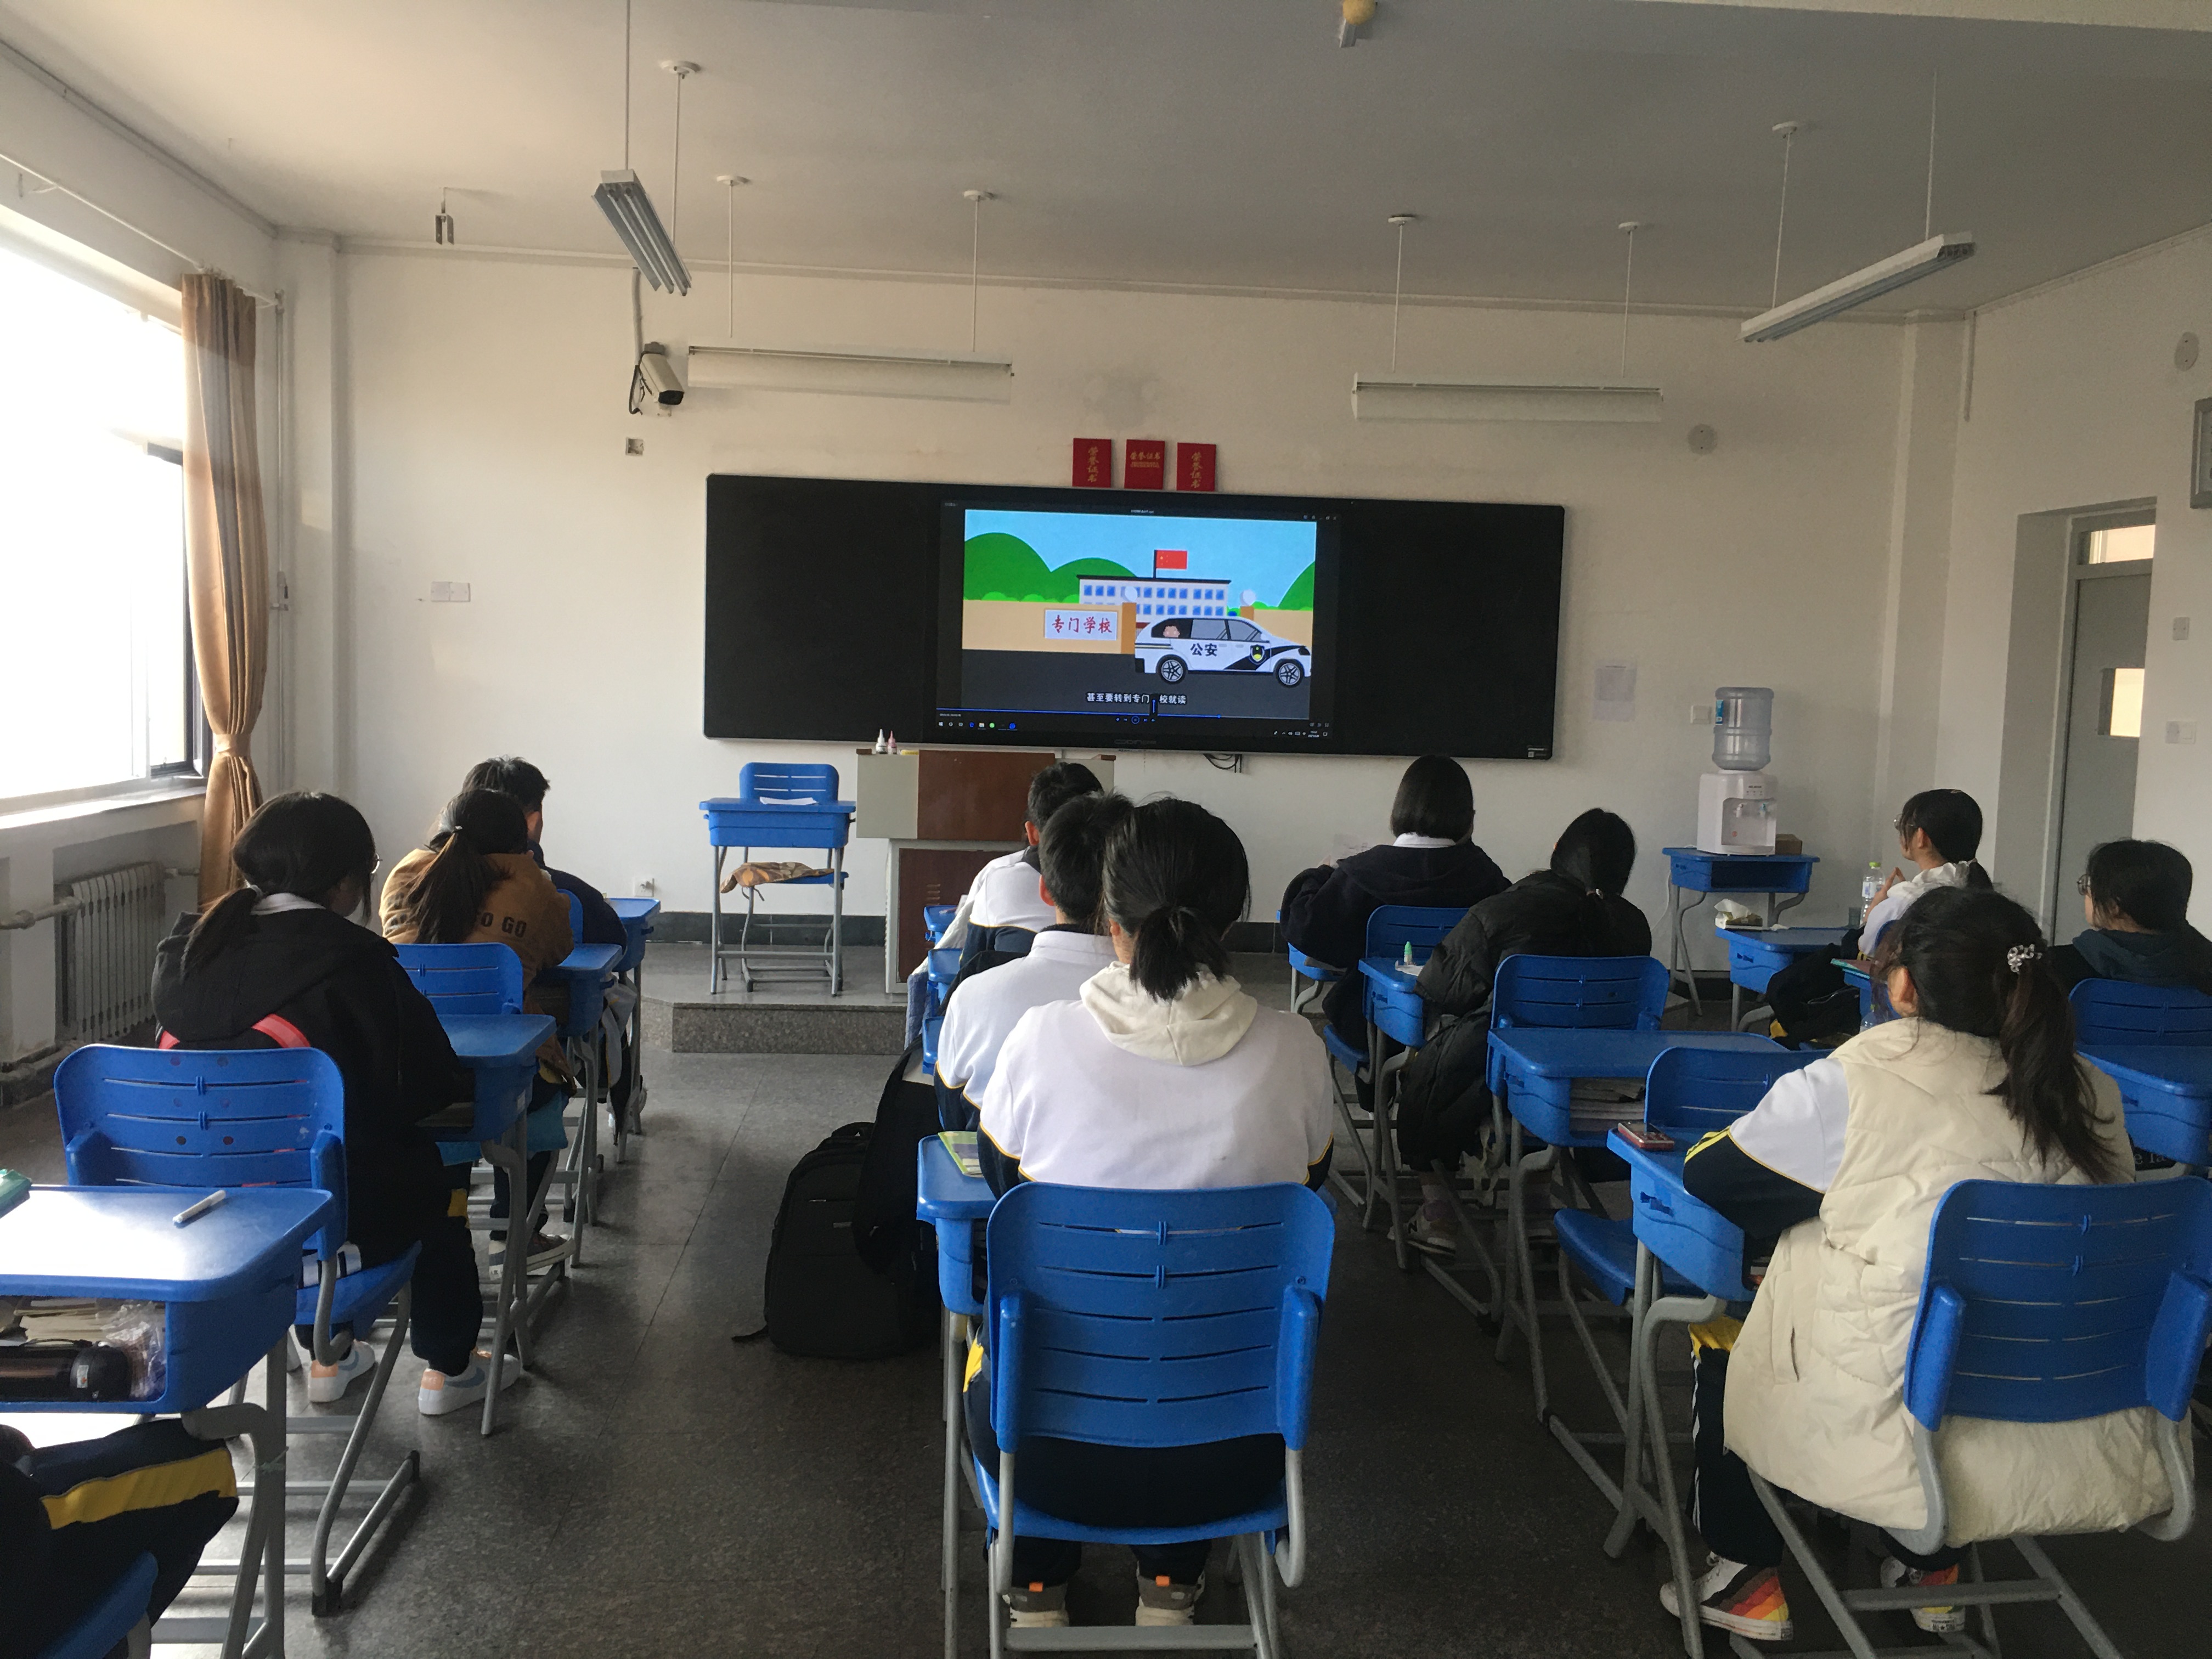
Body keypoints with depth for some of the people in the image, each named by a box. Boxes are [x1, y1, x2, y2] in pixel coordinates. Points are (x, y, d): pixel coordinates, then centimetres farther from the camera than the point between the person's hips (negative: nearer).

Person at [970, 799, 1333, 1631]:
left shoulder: (1044, 1038, -18)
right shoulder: (1294, 1050, -15)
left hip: (1056, 1451, -1)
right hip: (1228, 1460, 2)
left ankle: (1037, 1588, 40)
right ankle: (1171, 1584, 39)